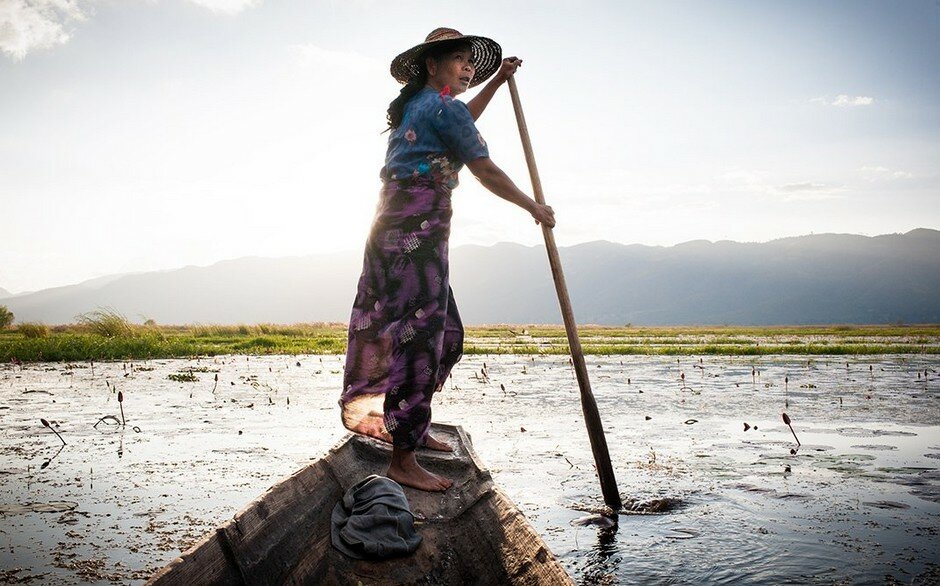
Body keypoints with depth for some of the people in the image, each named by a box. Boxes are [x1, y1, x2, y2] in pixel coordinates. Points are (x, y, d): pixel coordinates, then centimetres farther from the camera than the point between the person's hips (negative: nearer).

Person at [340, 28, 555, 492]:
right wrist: (534, 208, 8)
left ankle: (412, 429, 26)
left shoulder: (415, 105, 21)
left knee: (447, 335, 16)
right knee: (419, 339, -11)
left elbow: (460, 125, 42)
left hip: (395, 228, 10)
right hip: (417, 231, -10)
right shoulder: (442, 106, -7)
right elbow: (486, 172, -4)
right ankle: (402, 461, -8)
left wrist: (497, 80, 45)